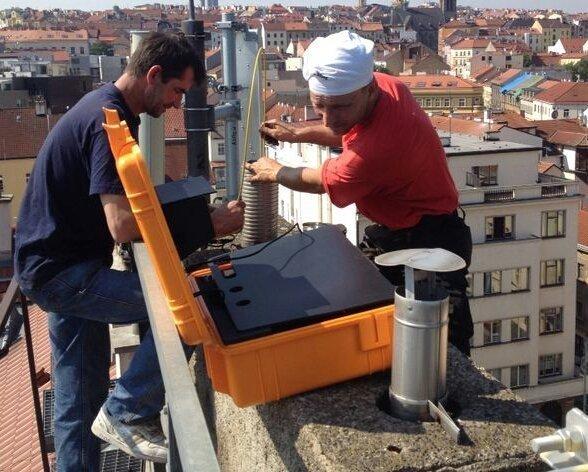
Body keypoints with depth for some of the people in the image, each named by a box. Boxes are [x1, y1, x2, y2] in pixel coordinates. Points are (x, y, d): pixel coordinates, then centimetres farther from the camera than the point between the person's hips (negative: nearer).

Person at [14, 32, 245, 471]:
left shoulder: (104, 106, 11)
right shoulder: (109, 122, -20)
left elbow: (115, 204, 21)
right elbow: (123, 226, -29)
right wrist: (208, 224, -22)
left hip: (58, 266, 11)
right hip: (62, 273, -11)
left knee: (79, 400, 15)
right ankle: (128, 413, -7)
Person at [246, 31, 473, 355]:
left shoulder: (375, 152, -37)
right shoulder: (386, 84, -10)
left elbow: (319, 182, -14)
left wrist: (274, 172, 5)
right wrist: (296, 134, 15)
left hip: (428, 244, -10)